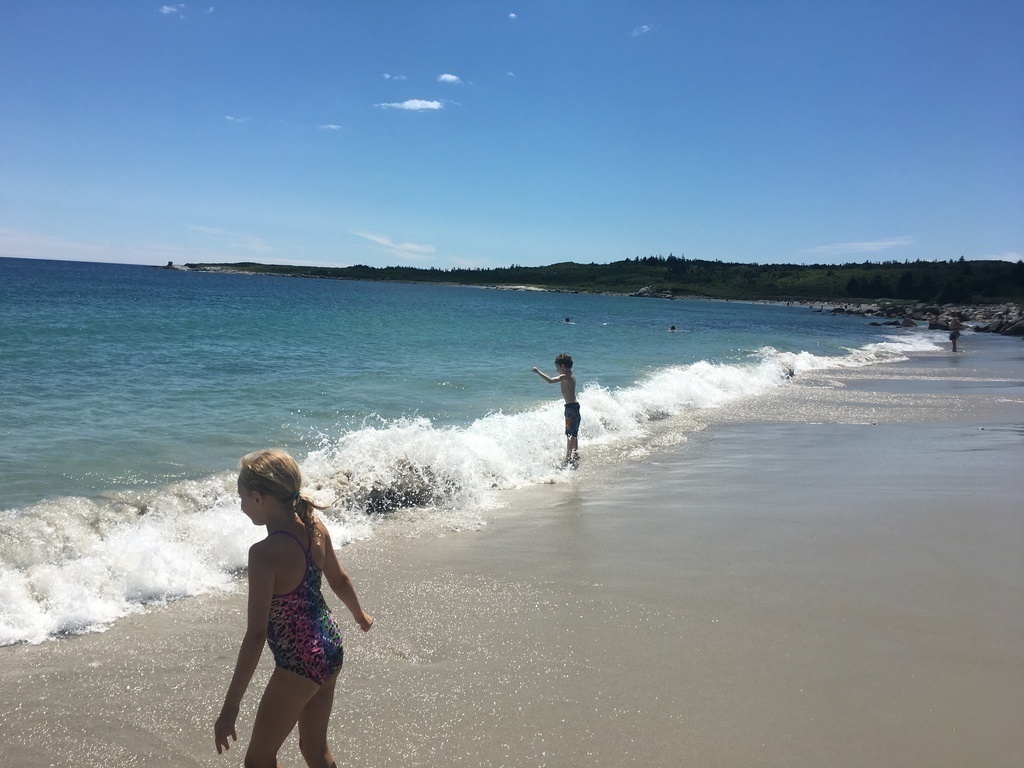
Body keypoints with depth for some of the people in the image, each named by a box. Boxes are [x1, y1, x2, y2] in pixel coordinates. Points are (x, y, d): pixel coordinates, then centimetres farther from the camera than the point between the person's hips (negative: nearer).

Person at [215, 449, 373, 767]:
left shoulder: (264, 553, -26)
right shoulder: (315, 526, -5)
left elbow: (256, 635, -25)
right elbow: (340, 580, 11)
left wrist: (230, 707, -19)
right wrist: (360, 616, 30)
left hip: (298, 664, -8)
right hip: (331, 649, 8)